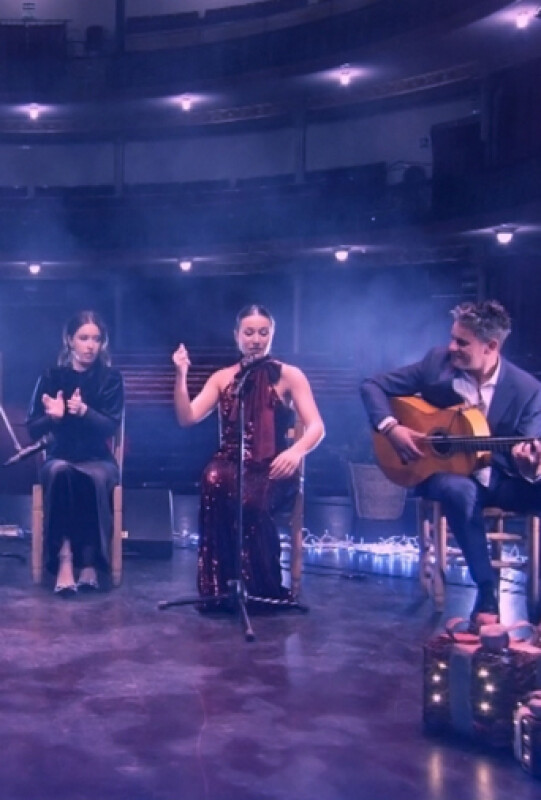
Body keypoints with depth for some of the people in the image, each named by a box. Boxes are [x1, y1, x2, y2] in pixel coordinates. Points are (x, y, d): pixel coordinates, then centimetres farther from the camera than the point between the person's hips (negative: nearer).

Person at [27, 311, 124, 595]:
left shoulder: (110, 378, 2)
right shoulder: (51, 377, 4)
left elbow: (111, 426, -11)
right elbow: (33, 429, -1)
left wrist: (84, 411, -30)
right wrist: (51, 416, -23)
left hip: (98, 460, 0)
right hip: (59, 459, 1)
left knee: (97, 478, -35)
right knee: (60, 472, -35)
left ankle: (90, 559, -29)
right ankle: (64, 558, -37)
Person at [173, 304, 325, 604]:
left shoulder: (289, 376, 5)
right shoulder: (222, 378, 15)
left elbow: (316, 427, -6)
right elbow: (186, 418, 6)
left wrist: (297, 451, -28)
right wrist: (181, 376, -7)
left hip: (271, 469, -2)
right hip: (231, 465, 2)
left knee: (250, 498, -36)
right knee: (214, 480, -35)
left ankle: (264, 588, -14)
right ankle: (219, 586, -24)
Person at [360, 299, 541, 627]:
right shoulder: (438, 361, -8)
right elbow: (372, 385, -2)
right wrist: (391, 428, -18)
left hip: (500, 479, 1)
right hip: (444, 470, 0)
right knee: (460, 490, -38)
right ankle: (487, 593, -25)